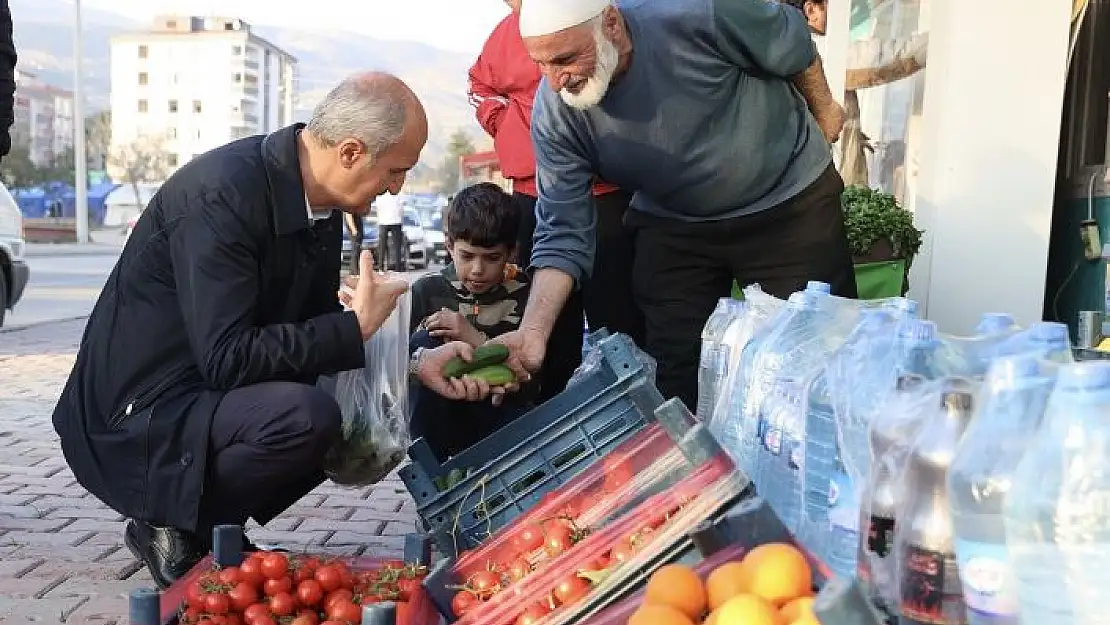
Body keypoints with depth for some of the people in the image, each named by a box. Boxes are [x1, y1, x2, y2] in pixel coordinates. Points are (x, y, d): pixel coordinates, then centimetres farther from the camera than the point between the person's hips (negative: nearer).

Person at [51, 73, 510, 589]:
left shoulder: (321, 206, 2)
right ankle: (173, 530, -5)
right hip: (134, 419, -9)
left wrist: (417, 364, -1)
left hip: (212, 393, 9)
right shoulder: (221, 194, -25)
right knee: (308, 415, -31)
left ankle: (200, 525, 8)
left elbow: (316, 332, 10)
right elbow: (225, 359, -29)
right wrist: (357, 326, -24)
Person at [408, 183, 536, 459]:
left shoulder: (523, 295, -5)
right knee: (425, 342, -23)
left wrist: (475, 339, -20)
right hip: (435, 418, 2)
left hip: (499, 417, -1)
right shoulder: (428, 290, -1)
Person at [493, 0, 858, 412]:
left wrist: (823, 109, 7)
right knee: (673, 377, 0)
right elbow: (562, 233, -17)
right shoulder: (554, 114, -19)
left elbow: (792, 42, -11)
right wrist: (533, 332, -30)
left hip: (791, 200, -1)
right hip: (674, 224, 2)